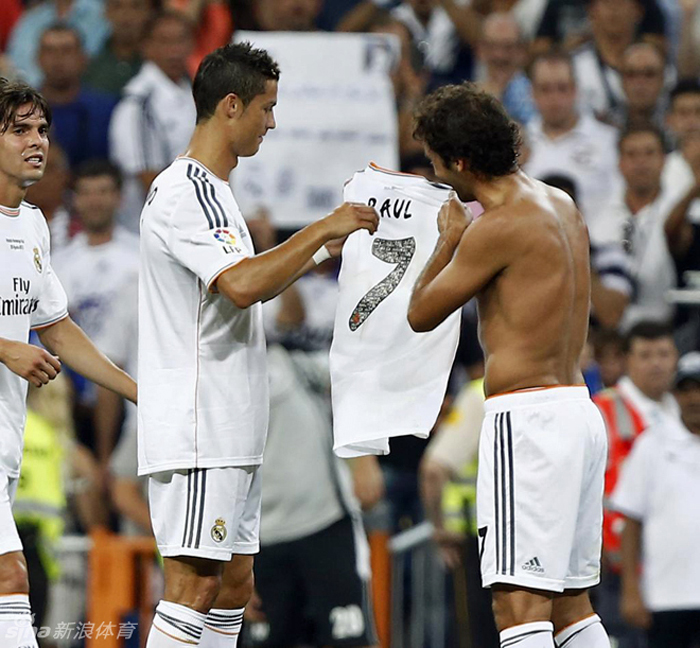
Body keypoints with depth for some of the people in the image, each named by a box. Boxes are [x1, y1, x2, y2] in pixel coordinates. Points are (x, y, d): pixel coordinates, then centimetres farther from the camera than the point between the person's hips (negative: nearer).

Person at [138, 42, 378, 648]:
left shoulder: (211, 190, 19)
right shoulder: (187, 192, -14)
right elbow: (241, 285, -28)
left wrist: (320, 252, 23)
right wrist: (321, 229, -19)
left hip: (231, 431, 11)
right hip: (197, 431, -11)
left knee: (234, 582, 11)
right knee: (194, 583, -13)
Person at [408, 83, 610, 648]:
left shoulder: (497, 227, -14)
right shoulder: (561, 204, 13)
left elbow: (422, 314, -3)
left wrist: (449, 239, 12)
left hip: (528, 416, -9)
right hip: (579, 411, 9)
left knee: (521, 602, -15)